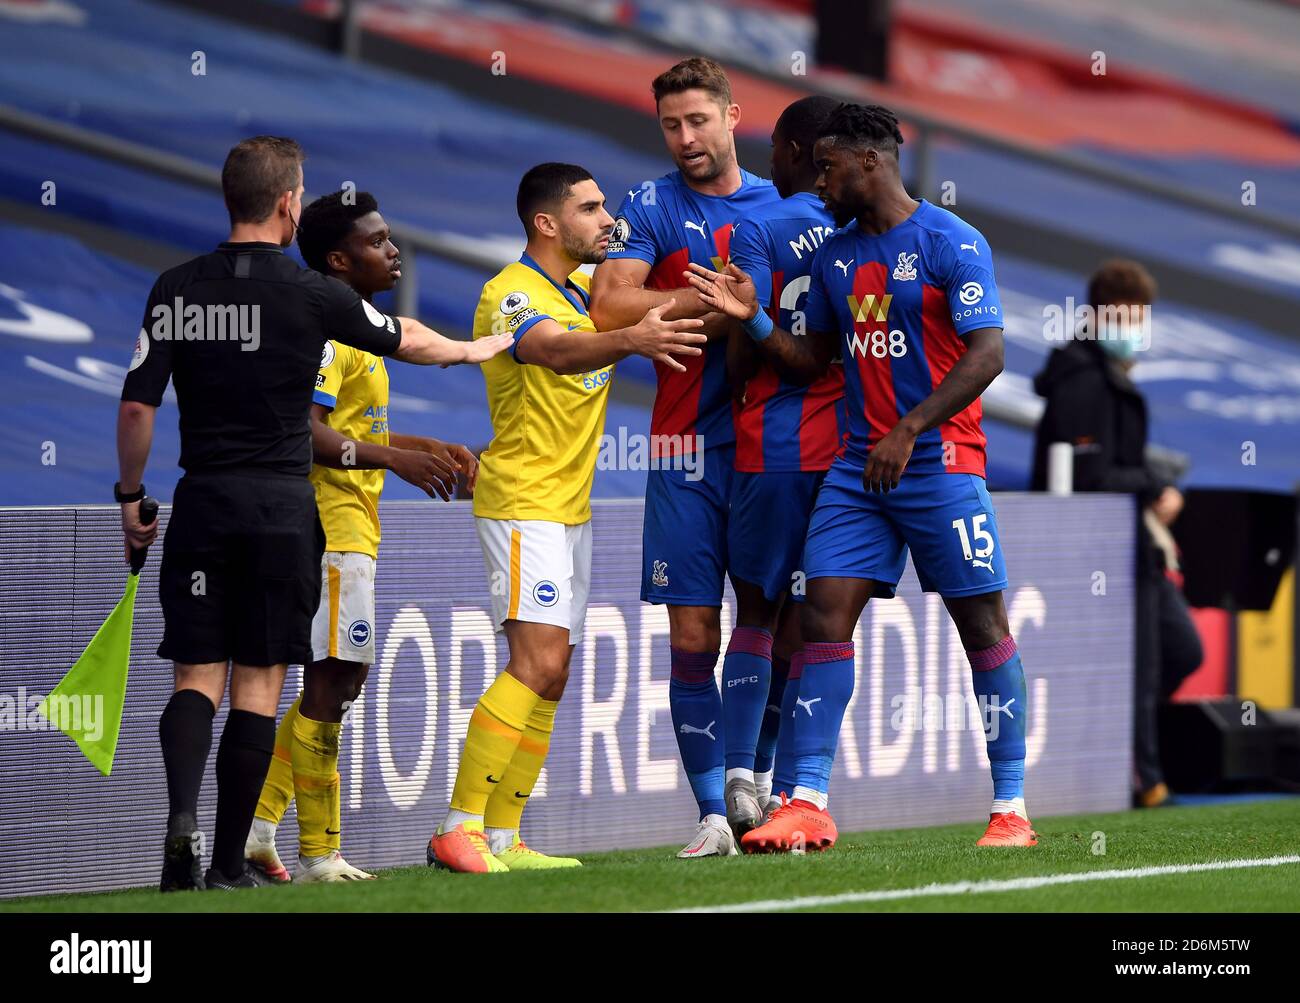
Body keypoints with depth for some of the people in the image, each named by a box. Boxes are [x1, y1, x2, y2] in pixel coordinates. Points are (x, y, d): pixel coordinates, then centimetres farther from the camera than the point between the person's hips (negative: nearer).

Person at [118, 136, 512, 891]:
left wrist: (131, 497, 12)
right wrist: (474, 350, 31)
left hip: (203, 500, 2)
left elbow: (138, 406, -1)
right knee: (258, 682, 4)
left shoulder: (176, 290, 1)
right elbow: (404, 340, 11)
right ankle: (230, 863, 5)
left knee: (197, 677, 5)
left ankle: (183, 811, -21)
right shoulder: (312, 294, -5)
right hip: (282, 504, -2)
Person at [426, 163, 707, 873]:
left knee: (549, 680, 6)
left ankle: (502, 839, 9)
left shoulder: (589, 288, 12)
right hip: (522, 502, -9)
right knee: (538, 662, -19)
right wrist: (630, 340, -54)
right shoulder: (511, 293, -15)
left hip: (570, 507, 9)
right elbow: (554, 349, -36)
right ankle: (457, 832, -18)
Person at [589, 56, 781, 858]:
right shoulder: (651, 207, 4)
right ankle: (713, 813, 3)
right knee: (693, 636, -2)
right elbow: (608, 305, -10)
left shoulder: (782, 206, 11)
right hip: (687, 451, -2)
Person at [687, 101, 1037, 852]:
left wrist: (909, 431, -21)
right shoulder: (834, 254, 13)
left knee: (983, 622, -1)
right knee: (825, 613, -5)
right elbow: (812, 361, 18)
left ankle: (1012, 808, 6)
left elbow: (987, 353, -15)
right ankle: (809, 804, -5)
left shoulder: (951, 242, -8)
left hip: (941, 461, -6)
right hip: (858, 465, 6)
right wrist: (753, 319, 0)